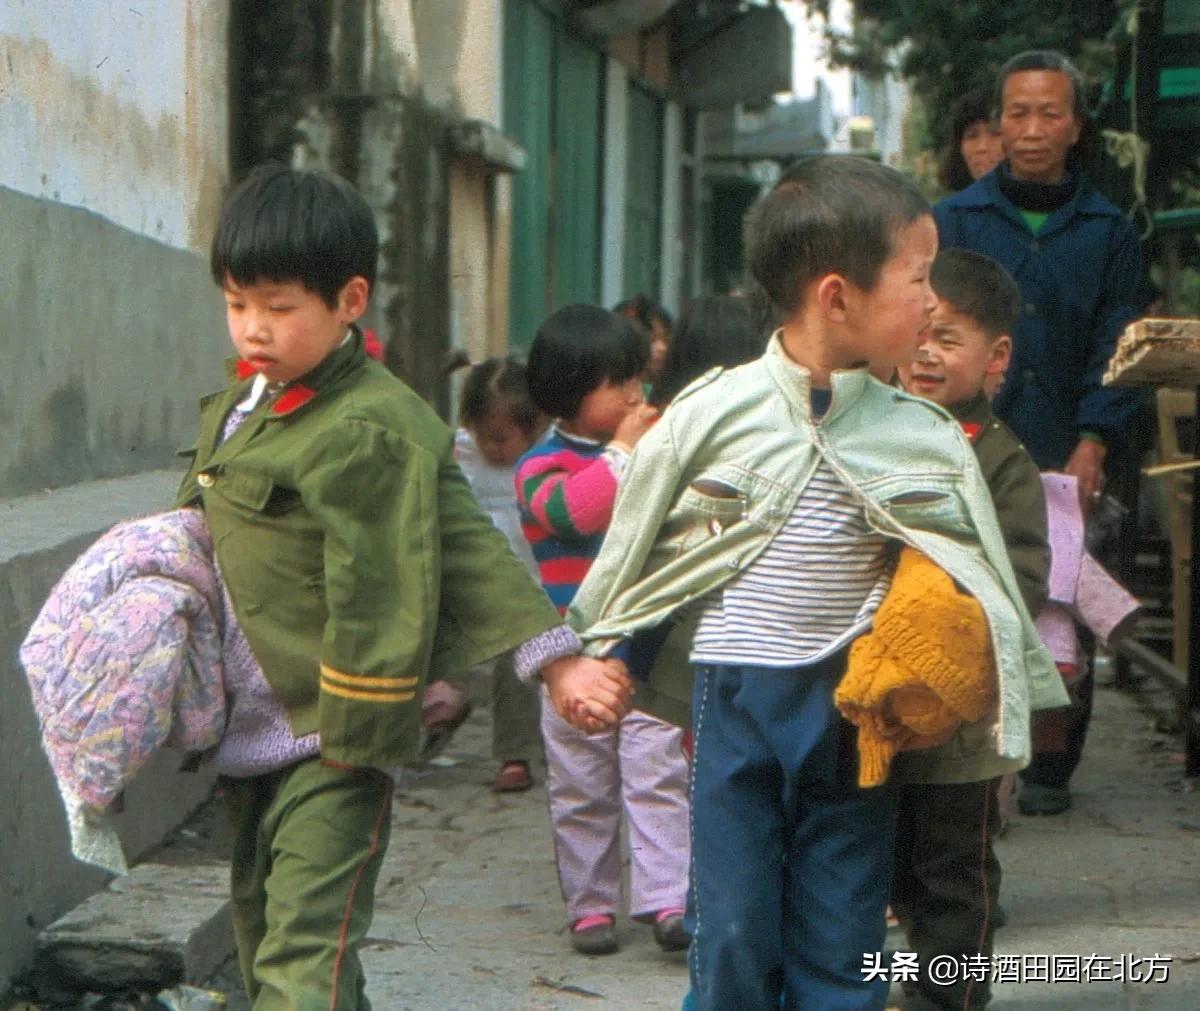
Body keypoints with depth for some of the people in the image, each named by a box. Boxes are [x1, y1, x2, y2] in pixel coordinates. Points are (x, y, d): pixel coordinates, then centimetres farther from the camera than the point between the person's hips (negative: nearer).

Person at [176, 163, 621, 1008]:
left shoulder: (372, 430, -16)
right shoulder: (238, 408, 11)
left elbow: (467, 549, -17)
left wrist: (556, 660, -21)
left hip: (332, 748, -9)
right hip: (248, 741, 9)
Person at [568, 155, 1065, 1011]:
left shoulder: (929, 440, -1)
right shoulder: (714, 413, -6)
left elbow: (979, 573, 6)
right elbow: (632, 543, 4)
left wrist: (1004, 712, 2)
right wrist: (603, 655, 9)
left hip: (855, 708, 2)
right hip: (736, 695, -1)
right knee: (733, 934, 5)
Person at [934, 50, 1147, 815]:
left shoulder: (1109, 232, 9)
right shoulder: (955, 221, 8)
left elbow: (1117, 349, 4)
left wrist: (1093, 445, -10)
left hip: (1064, 464, 1)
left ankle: (1050, 770, 15)